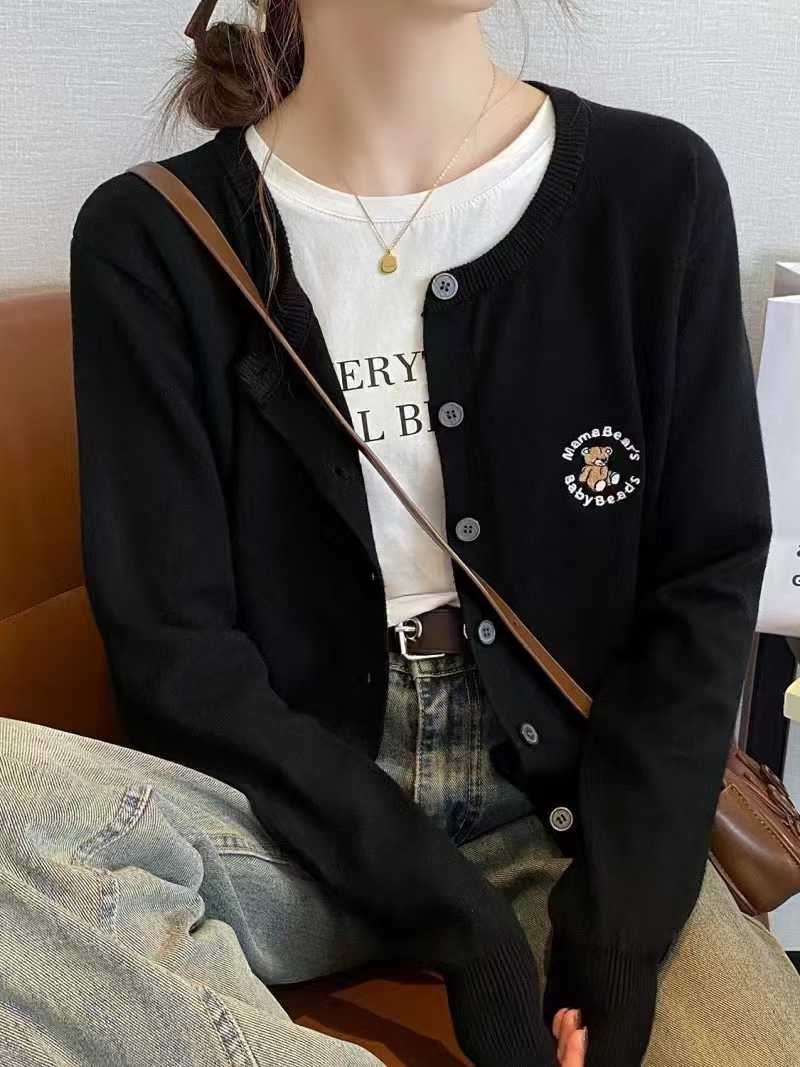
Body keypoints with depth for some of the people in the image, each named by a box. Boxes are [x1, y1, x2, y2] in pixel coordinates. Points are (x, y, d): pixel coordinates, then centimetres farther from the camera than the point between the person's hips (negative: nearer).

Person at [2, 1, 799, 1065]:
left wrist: (622, 915, -10)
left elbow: (706, 580, 1)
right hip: (296, 804, 1)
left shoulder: (657, 186, 1)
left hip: (577, 800, 0)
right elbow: (172, 644, -7)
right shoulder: (152, 238, -3)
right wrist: (456, 918, -14)